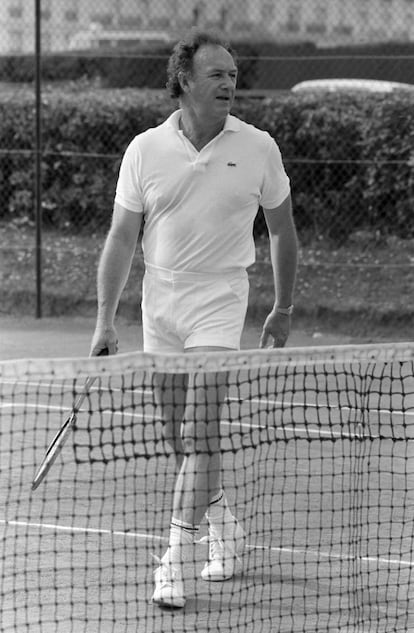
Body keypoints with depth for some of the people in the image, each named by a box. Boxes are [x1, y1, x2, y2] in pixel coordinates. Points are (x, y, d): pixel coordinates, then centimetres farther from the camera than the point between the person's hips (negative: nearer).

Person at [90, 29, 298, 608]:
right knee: (180, 439, 8)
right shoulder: (145, 151, -2)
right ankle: (226, 529, 30)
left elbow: (282, 231, 10)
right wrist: (105, 320, -3)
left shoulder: (258, 148, -3)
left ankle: (175, 560, -10)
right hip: (159, 305, 2)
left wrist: (284, 310, 12)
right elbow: (122, 239, 2)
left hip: (220, 301, -2)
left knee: (201, 435, -13)